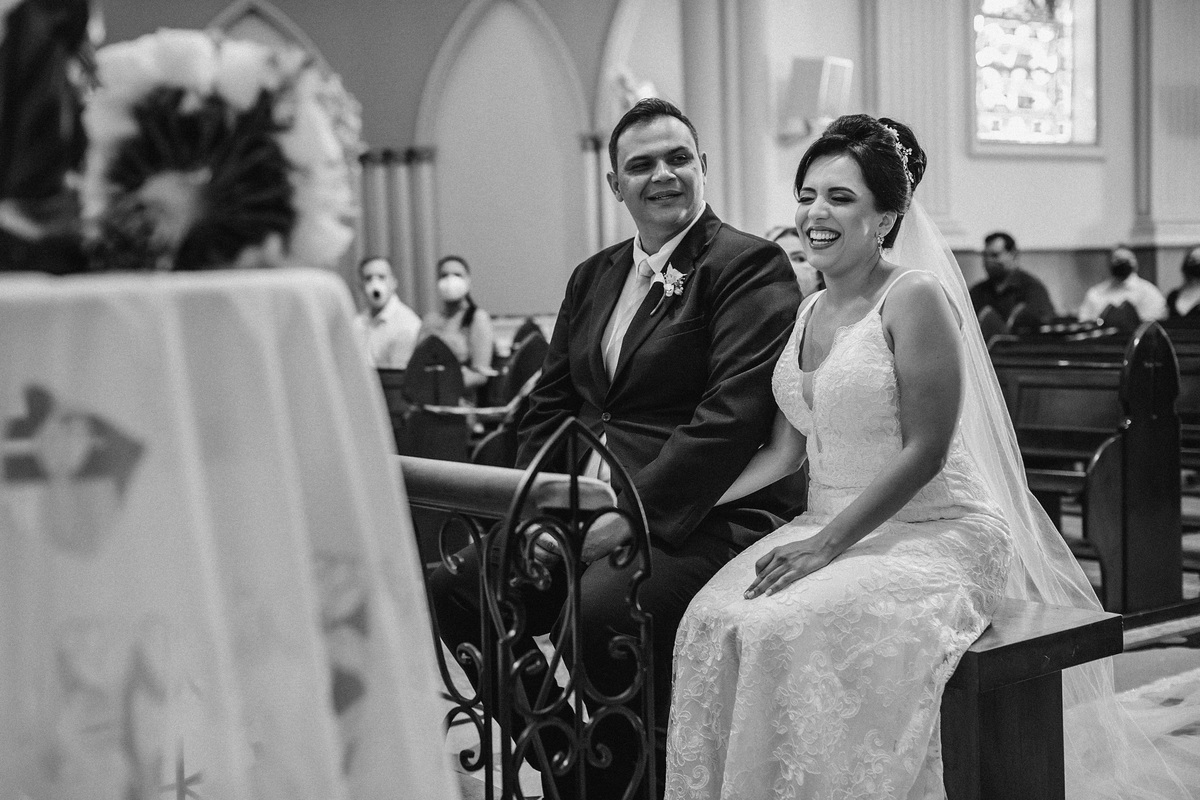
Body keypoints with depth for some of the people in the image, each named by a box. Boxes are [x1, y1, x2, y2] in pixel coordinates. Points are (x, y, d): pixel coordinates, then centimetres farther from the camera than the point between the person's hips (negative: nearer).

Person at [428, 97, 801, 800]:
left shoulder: (752, 265, -4)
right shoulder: (592, 278, 19)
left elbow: (733, 412, -16)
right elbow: (549, 405, 18)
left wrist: (635, 512, -20)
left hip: (696, 521, -7)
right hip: (584, 508, 7)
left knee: (600, 610, -34)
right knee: (446, 591, -9)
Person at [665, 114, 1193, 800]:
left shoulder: (916, 297, -10)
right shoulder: (807, 313, 13)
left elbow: (925, 451, -15)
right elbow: (787, 449, 12)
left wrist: (826, 544, -19)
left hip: (930, 533, -7)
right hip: (829, 530, 7)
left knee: (786, 629, -28)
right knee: (710, 622, -17)